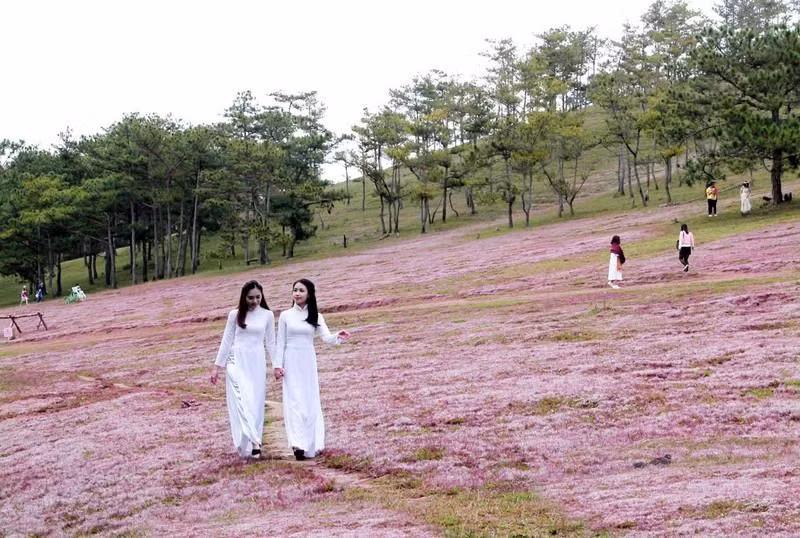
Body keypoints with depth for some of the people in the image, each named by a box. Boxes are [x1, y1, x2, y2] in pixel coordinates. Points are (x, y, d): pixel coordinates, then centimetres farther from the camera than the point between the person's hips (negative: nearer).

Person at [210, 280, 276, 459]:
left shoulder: (267, 315, 5)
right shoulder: (235, 315, 2)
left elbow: (270, 342, 9)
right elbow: (226, 341, 6)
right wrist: (217, 366, 4)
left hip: (257, 363, 2)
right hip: (237, 361, -2)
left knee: (256, 402, 2)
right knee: (242, 400, -17)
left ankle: (252, 441, 10)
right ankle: (252, 441, -29)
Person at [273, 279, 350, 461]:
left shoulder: (316, 317, 4)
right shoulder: (285, 315, 0)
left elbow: (327, 338, -8)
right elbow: (281, 342, 1)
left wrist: (338, 336, -29)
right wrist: (278, 365, -5)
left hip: (309, 362, 2)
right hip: (291, 361, -2)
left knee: (310, 401, 4)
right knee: (294, 401, -8)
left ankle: (310, 444, 14)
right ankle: (298, 444, -14)